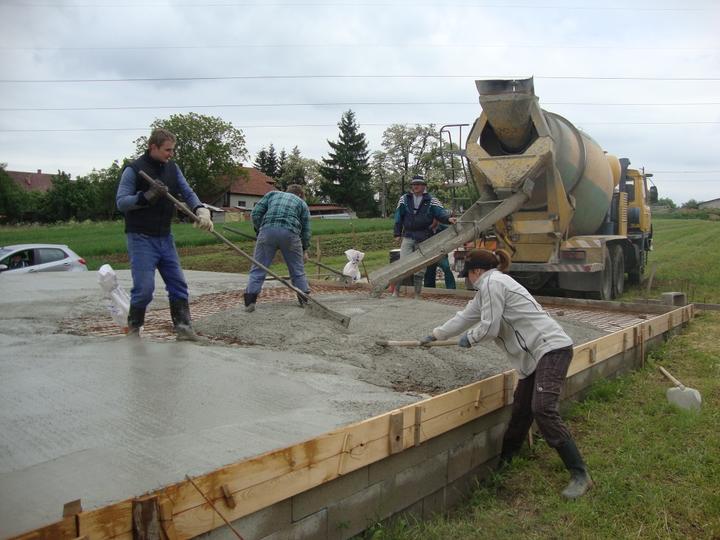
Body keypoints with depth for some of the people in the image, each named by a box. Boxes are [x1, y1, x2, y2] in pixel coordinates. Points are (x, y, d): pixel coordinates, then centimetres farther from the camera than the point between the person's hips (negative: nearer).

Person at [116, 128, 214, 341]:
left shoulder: (172, 168, 9)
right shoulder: (134, 170, -9)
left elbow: (187, 193, 3)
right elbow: (121, 202, -14)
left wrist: (201, 210, -16)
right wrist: (146, 196, -30)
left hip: (165, 237, 6)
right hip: (140, 237, -6)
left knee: (178, 284, 5)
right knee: (144, 287, -10)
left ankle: (183, 328, 13)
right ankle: (133, 328, 11)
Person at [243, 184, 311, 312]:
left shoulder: (272, 194, 26)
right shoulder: (302, 203, 25)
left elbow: (255, 213, 13)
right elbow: (306, 230, 20)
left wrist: (259, 230, 23)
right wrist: (304, 250, 29)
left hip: (267, 231, 0)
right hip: (290, 234, 0)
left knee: (258, 268, 6)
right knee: (297, 269, 14)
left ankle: (250, 301, 1)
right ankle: (305, 300, 20)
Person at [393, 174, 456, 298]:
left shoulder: (431, 200, 2)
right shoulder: (404, 199, 6)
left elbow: (440, 212, -8)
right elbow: (399, 217, 9)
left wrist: (448, 218, -30)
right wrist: (397, 234, 6)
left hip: (424, 238, 0)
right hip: (407, 236, 0)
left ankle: (417, 294, 17)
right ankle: (396, 291, 3)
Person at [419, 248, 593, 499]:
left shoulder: (492, 283, -11)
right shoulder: (487, 288, 21)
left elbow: (489, 327, -14)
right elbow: (465, 317, 31)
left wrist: (468, 338, 6)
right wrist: (434, 335, 40)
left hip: (551, 348, -10)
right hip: (536, 353, 10)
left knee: (543, 409, -18)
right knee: (521, 409, 16)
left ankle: (580, 475, -11)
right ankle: (504, 458, 30)